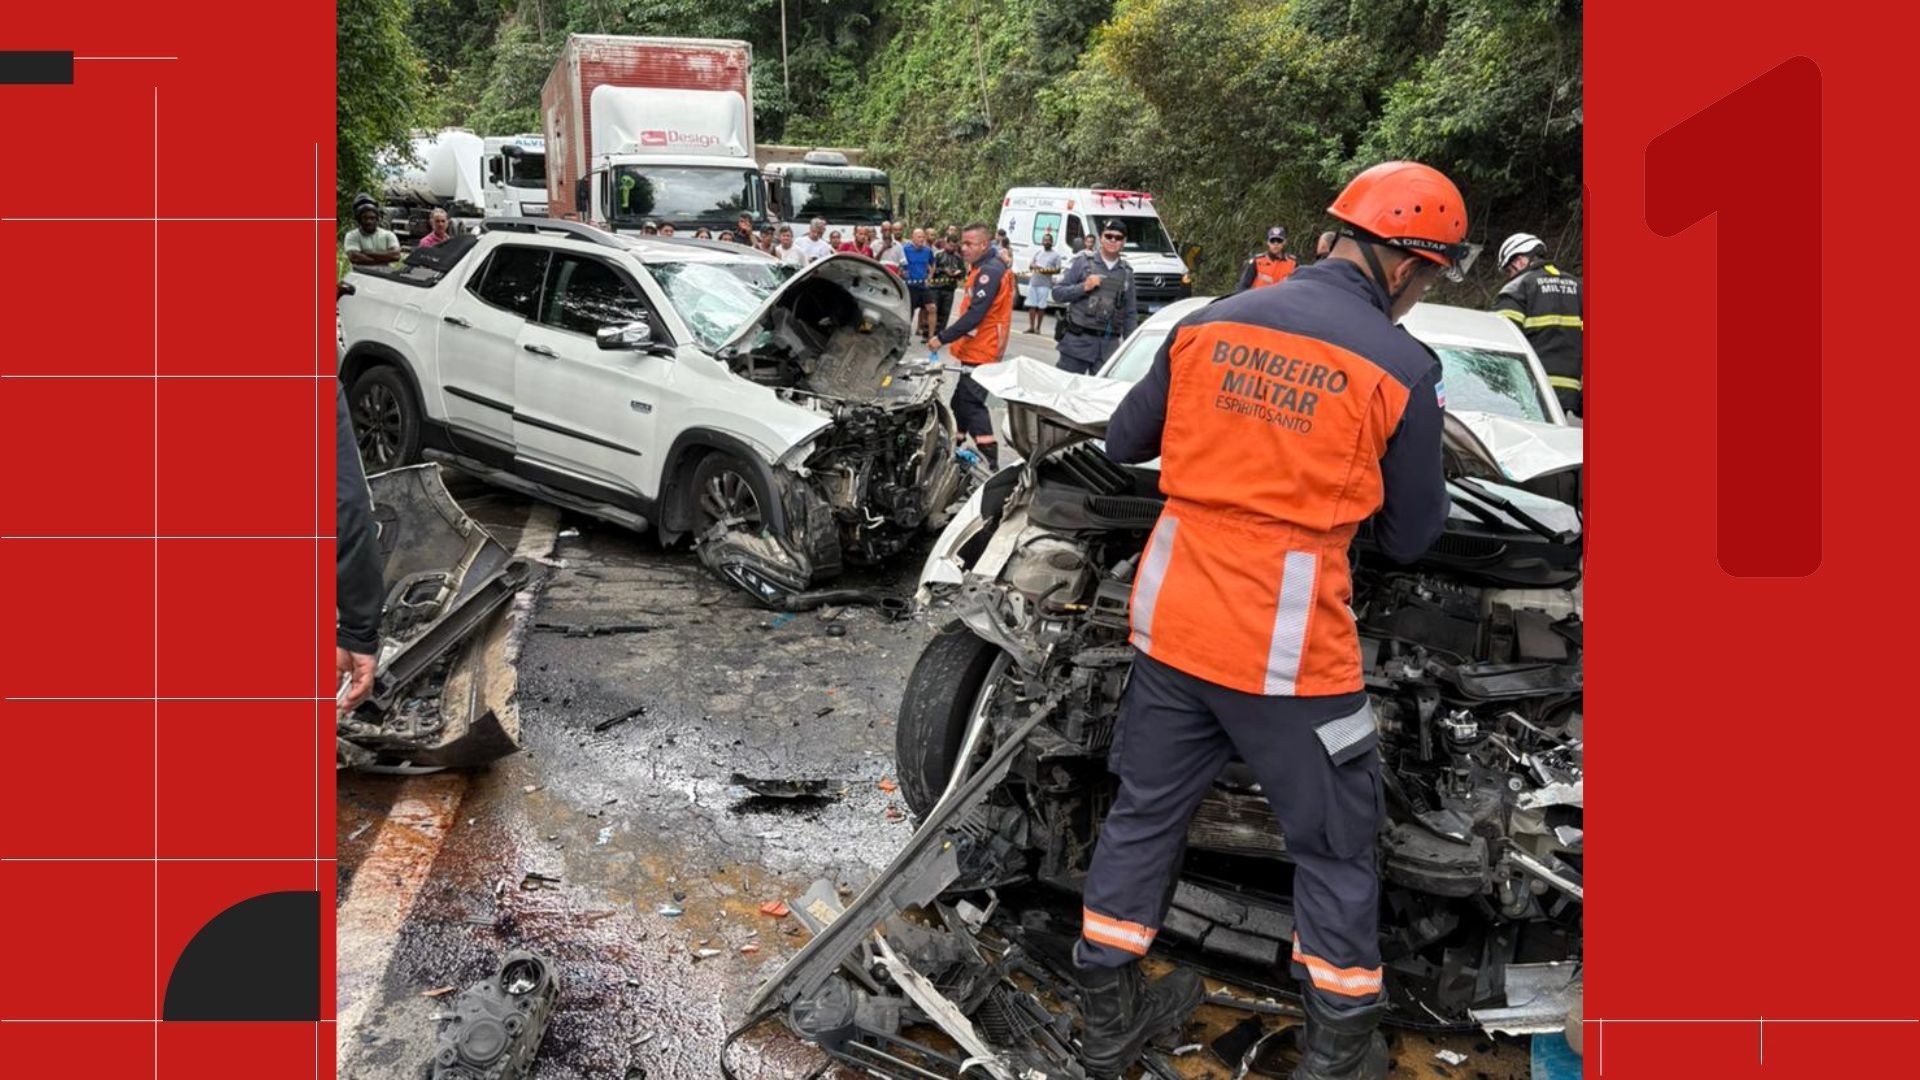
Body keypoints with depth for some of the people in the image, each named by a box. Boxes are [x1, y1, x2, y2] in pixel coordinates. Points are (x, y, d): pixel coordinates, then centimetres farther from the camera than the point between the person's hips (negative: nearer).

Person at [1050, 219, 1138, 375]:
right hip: (1078, 340, -2)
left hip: (1109, 346, 3)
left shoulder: (1127, 271, 12)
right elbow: (1057, 292, 1)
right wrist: (1084, 287, -13)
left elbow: (1130, 313, 15)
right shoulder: (1082, 261, 3)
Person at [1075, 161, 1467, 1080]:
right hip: (1289, 646, -5)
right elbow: (1409, 539, 0)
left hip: (1172, 618, 5)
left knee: (1145, 811, 19)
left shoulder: (1208, 324, 3)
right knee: (1335, 846, 14)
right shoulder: (1402, 367, -9)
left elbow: (1124, 443, 14)